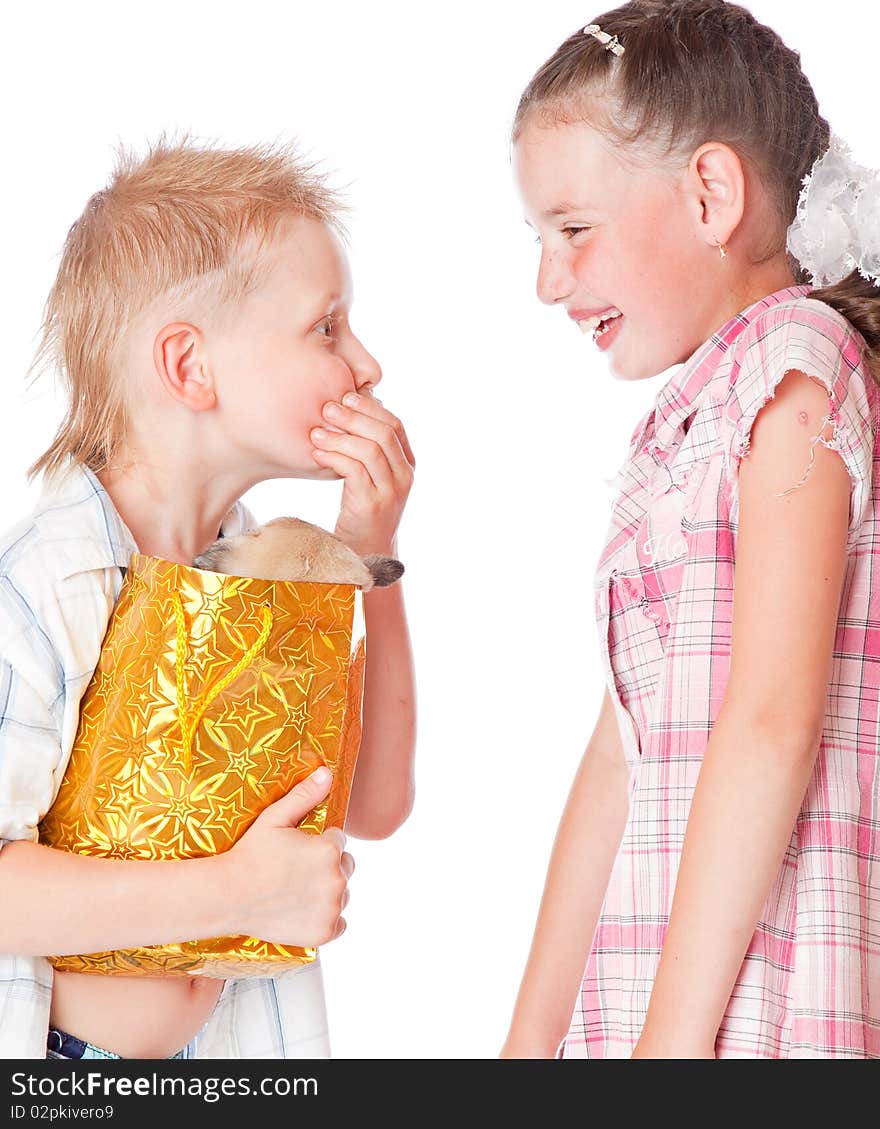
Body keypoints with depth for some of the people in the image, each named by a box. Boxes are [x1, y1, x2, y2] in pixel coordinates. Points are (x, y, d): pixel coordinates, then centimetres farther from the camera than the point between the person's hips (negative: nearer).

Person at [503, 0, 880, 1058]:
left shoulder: (793, 356, -6)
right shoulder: (680, 426, 19)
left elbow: (773, 724, -16)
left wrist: (673, 1033, -17)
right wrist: (533, 1034, 18)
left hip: (758, 1005, -8)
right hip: (658, 995, 8)